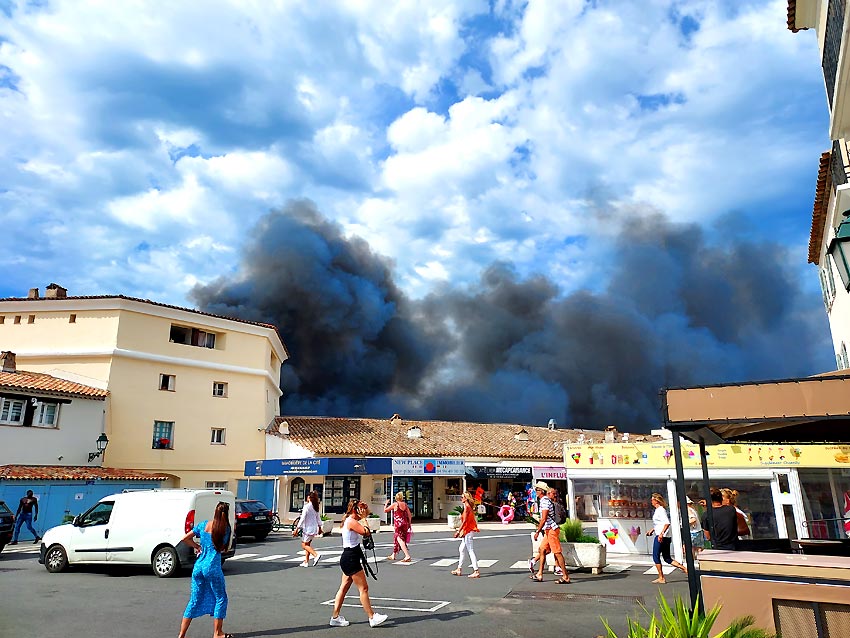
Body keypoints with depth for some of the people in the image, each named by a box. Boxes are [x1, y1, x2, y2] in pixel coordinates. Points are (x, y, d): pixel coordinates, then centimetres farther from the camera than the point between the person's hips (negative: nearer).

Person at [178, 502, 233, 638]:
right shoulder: (225, 528, -9)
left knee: (194, 600, 16)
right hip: (212, 567, -5)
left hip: (198, 567, 5)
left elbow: (185, 539, 6)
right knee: (221, 599, 12)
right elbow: (223, 548, 1)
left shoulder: (203, 525, 3)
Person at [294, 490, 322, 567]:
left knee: (304, 545, 1)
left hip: (308, 528, -8)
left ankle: (316, 555, -16)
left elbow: (302, 519, -17)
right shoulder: (315, 507, 7)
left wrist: (296, 529, -14)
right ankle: (306, 562, 18)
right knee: (307, 544, 17)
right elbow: (318, 518, 16)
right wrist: (320, 527, 26)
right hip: (314, 528, 8)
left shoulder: (307, 506, -15)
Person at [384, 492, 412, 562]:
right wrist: (409, 524, 16)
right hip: (405, 523, 6)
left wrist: (386, 503, 15)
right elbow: (409, 515, 7)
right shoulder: (405, 504, 7)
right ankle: (393, 555, 32)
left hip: (398, 523, -6)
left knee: (400, 539, -6)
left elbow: (385, 510, 0)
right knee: (396, 539, 20)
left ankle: (407, 556, -18)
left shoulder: (395, 504, -7)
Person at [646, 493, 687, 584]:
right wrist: (652, 530, 26)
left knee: (656, 557, 0)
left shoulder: (661, 510, -13)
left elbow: (667, 523, -25)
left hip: (661, 537, -10)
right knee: (667, 559, 12)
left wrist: (661, 534, -29)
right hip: (666, 538, 10)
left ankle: (661, 578, 7)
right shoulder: (657, 510, 16)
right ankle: (685, 568, 7)